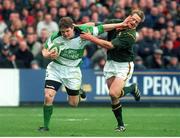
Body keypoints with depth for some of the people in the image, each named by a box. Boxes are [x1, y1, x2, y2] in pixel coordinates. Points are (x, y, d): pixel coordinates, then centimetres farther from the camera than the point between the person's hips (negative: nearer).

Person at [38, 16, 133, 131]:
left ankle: (78, 91, 43)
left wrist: (121, 25, -2)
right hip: (55, 69, -1)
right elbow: (45, 50, 0)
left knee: (73, 103, 8)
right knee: (48, 97, -17)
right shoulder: (54, 37, -15)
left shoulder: (83, 32, -15)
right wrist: (48, 55, -24)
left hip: (73, 70, 1)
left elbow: (101, 28, -4)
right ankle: (46, 125, -1)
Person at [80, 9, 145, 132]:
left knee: (113, 93, -20)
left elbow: (109, 45, -27)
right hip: (110, 63, 5)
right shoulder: (116, 23, -2)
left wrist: (90, 38, -29)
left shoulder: (130, 35, -21)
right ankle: (121, 125, 14)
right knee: (113, 97, 1)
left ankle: (133, 88, 9)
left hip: (124, 65, -5)